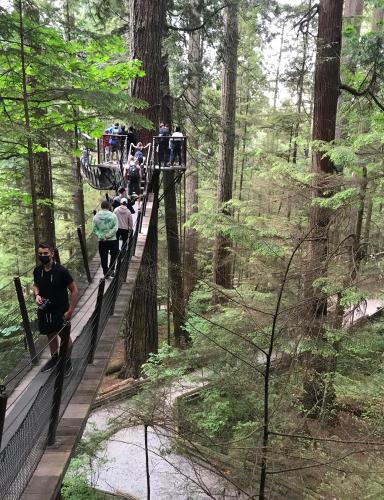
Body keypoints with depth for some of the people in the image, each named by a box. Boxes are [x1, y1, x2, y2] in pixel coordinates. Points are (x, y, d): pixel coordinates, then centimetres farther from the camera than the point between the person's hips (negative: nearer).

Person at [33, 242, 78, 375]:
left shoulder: (61, 271, -21)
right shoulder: (37, 270, -6)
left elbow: (74, 291, -15)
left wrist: (70, 311, -17)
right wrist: (36, 295, -9)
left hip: (60, 311, -5)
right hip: (44, 310, 5)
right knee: (50, 335, 22)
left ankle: (68, 362, 32)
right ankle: (54, 358, 45)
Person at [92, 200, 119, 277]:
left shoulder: (96, 216, -2)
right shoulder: (113, 215, -7)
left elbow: (94, 230, -6)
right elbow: (115, 228, -15)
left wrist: (102, 236, -9)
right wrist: (108, 235, -14)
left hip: (102, 241, 2)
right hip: (112, 240, -1)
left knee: (103, 257, 11)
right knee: (114, 255, 20)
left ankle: (106, 273, 18)